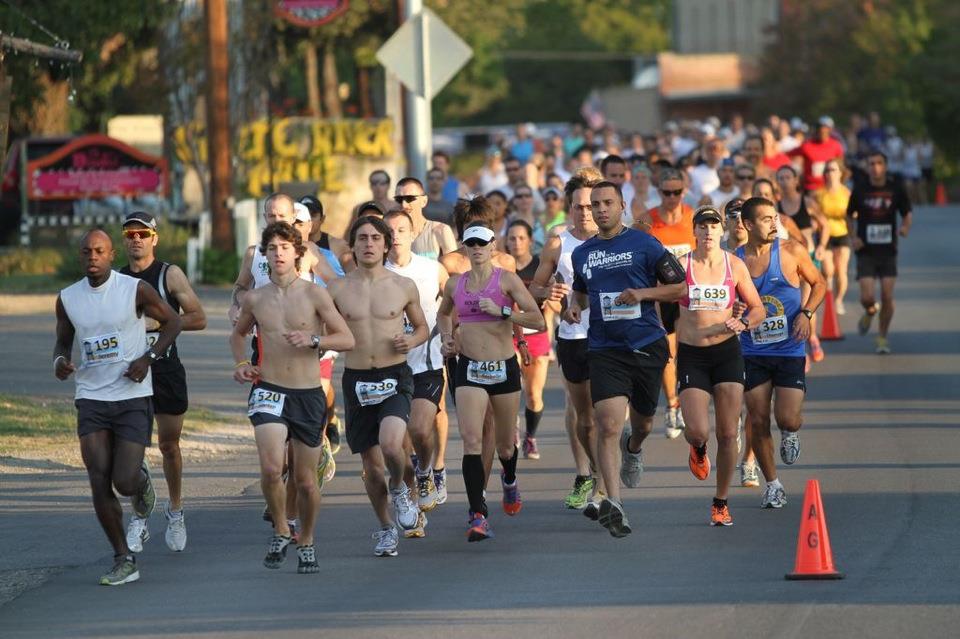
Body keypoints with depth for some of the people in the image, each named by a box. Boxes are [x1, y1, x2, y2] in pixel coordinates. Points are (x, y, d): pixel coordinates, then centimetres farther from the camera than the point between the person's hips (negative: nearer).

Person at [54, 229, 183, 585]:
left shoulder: (136, 290, -6)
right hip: (91, 399, 3)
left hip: (133, 399, -3)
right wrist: (60, 360, -7)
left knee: (124, 482, -9)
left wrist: (148, 358, -10)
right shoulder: (67, 299, 4)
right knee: (100, 485, -7)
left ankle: (142, 480, 30)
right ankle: (124, 561, 3)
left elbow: (172, 321, 4)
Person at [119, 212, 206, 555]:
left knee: (169, 445, 6)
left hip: (166, 369, -2)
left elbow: (198, 318, -6)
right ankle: (138, 519, -1)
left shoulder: (170, 275, -2)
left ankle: (175, 510, 25)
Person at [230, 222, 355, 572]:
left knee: (305, 480, 7)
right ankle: (280, 531, 4)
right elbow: (238, 334, 25)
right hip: (268, 391, 1)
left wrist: (313, 339, -18)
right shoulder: (255, 299, 5)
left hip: (308, 395, -1)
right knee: (271, 469, -20)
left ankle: (306, 541, 29)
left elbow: (347, 339, -2)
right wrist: (241, 363, 8)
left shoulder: (314, 294, -3)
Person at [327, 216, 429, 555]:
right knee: (372, 465, 6)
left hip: (395, 378, -2)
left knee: (391, 444, -26)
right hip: (356, 380, 2)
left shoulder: (404, 287, 2)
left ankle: (399, 489, 7)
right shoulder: (338, 289, 2)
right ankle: (386, 528, 27)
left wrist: (411, 341, -6)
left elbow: (422, 327, 15)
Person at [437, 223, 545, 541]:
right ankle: (478, 515, -20)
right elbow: (443, 315, 28)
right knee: (471, 440, -16)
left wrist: (502, 311, -20)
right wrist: (447, 338, 9)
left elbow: (538, 321, -10)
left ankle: (509, 479, 50)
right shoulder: (455, 284, 6)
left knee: (505, 443, 14)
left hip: (504, 368, -1)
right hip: (469, 369, 1)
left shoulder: (507, 280, -5)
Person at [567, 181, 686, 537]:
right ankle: (613, 503, -23)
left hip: (647, 345, -1)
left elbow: (681, 287, -1)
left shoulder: (644, 244, -2)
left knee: (642, 423, 16)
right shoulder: (582, 254, 10)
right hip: (604, 349, 1)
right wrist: (575, 307, 7)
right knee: (608, 425, -17)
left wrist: (643, 294, -15)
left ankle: (632, 448, 54)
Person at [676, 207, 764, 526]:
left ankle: (721, 503, 12)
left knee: (728, 434, -2)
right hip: (691, 355, -1)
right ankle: (698, 449, 25)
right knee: (697, 431, -15)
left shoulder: (735, 266, 2)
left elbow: (758, 309, 9)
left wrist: (743, 323, -12)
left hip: (727, 352, 1)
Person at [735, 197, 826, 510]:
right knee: (758, 422, 2)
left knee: (787, 419, -11)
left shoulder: (791, 252, -4)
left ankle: (791, 434, 28)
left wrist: (806, 313, -7)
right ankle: (773, 485, 19)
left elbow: (818, 283, 9)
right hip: (752, 352, 1)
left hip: (789, 351, -1)